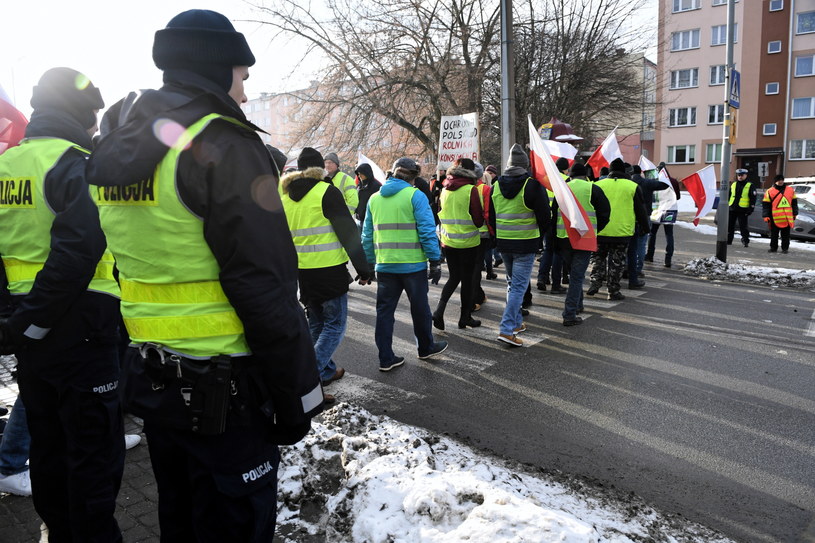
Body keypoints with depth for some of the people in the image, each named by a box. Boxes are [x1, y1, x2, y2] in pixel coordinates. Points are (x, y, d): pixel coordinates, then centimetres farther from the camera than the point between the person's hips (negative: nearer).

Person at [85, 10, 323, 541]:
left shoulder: (114, 149, 10)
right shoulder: (224, 145, -17)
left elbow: (129, 263, 14)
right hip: (220, 392, -8)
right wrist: (296, 399, -13)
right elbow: (265, 288, -22)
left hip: (148, 376, 8)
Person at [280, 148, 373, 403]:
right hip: (329, 270, -6)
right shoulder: (327, 192, -11)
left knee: (316, 323, 20)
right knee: (335, 325, 3)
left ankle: (327, 371, 30)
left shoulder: (284, 194, 8)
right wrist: (362, 268, -8)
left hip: (301, 272, 7)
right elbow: (348, 233, -13)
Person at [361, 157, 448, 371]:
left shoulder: (374, 198, 8)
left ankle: (386, 358, 14)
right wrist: (435, 262, -7)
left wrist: (368, 264, 17)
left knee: (384, 311, 10)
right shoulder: (415, 195, -8)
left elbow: (367, 235, 11)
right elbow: (427, 231, -13)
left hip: (384, 265, 4)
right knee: (420, 308, 13)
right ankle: (426, 348, 30)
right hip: (413, 265, -4)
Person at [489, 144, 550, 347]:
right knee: (519, 286, -3)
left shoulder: (496, 186, 5)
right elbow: (545, 216, -7)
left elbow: (491, 216, 12)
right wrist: (539, 235, 11)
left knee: (512, 283, 20)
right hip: (526, 243, -5)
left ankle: (516, 323, 28)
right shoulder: (532, 185, -12)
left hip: (503, 242, 6)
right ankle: (507, 329, -9)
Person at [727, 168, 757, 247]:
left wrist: (751, 209, -10)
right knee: (730, 226, 6)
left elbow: (753, 198, -3)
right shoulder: (733, 184, 14)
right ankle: (728, 240, 14)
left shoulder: (750, 185, 0)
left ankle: (745, 241, 4)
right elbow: (728, 195, 21)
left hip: (742, 210, -5)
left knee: (743, 226, -4)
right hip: (732, 209, 5)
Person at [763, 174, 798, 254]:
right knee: (774, 234, 5)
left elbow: (794, 203, 17)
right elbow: (765, 205, -1)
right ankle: (773, 248, 15)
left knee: (786, 235, 7)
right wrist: (766, 216, -6)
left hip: (787, 218, 2)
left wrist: (795, 214, 15)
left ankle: (785, 248, 15)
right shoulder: (770, 192, -1)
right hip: (775, 218, -2)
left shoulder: (790, 190, 10)